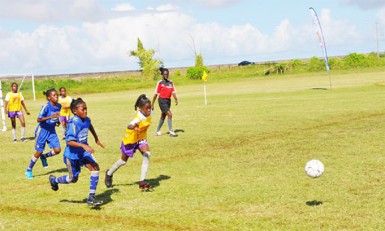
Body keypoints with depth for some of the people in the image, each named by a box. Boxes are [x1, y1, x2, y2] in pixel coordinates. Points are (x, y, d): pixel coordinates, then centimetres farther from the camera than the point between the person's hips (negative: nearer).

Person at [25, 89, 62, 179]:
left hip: (51, 131, 5)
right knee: (39, 152, 2)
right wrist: (51, 117, -38)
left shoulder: (59, 106, -2)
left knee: (57, 150, -8)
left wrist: (57, 121, 0)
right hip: (42, 131, -5)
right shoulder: (46, 106, -21)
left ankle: (44, 157, 22)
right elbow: (39, 119, -27)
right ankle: (29, 170, 22)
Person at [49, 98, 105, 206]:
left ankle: (91, 197, -8)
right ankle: (54, 180, 38)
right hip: (72, 154, -6)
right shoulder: (73, 123, -25)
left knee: (95, 168, -15)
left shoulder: (86, 120, -3)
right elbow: (69, 141, -32)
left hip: (84, 152, 6)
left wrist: (96, 139, 26)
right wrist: (83, 146, -42)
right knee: (73, 178, 6)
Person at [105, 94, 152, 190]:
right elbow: (129, 126, -58)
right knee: (123, 160, 13)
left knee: (147, 154, -23)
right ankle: (109, 174, 44)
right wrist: (133, 127, -78)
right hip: (130, 139, -5)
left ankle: (142, 181, -21)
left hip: (141, 138, 5)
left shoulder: (148, 115, -16)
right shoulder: (138, 118, -37)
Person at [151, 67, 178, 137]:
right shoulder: (160, 83, -5)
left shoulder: (170, 83, 9)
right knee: (169, 114, -17)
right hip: (162, 100, -6)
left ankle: (158, 130, 33)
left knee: (163, 116, 16)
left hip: (168, 100, 6)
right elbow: (156, 94, -4)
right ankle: (171, 131, -14)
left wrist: (176, 99, -17)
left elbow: (173, 92, 2)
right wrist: (152, 104, -3)